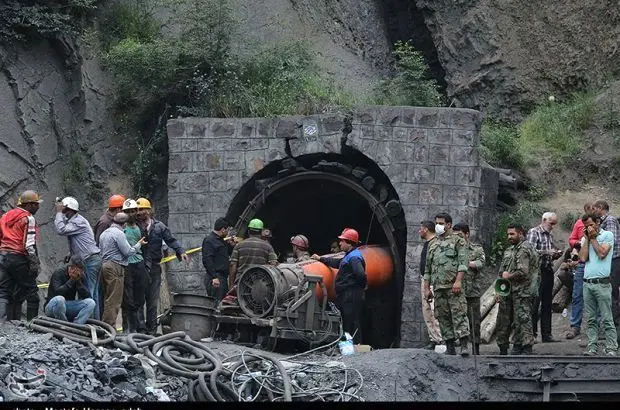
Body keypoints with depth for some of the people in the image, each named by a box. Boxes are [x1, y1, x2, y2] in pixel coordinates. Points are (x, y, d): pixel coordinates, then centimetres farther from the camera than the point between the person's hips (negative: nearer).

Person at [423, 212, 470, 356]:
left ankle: (464, 345, -17)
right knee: (443, 317, 4)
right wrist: (426, 288, 15)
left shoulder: (458, 241, 4)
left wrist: (458, 281, -18)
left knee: (459, 314, -13)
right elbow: (427, 268, 23)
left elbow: (463, 262, -6)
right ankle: (450, 347, 7)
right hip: (438, 287, 6)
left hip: (453, 286, -6)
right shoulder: (433, 245, 21)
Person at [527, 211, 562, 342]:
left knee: (547, 304, 8)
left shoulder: (550, 235, 19)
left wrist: (555, 255, 6)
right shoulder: (534, 232, -5)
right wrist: (547, 252, -20)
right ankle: (532, 334, -5)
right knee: (535, 304, -8)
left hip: (548, 271, 8)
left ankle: (546, 335, 12)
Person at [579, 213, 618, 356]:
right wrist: (587, 239, 4)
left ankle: (611, 348, -6)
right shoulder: (586, 238, 17)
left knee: (607, 319, -6)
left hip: (602, 283, -5)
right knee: (591, 319, 5)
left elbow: (602, 253, -11)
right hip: (587, 283, 5)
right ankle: (592, 348, 6)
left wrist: (593, 237, -1)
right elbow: (583, 257, 4)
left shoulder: (608, 235, 3)